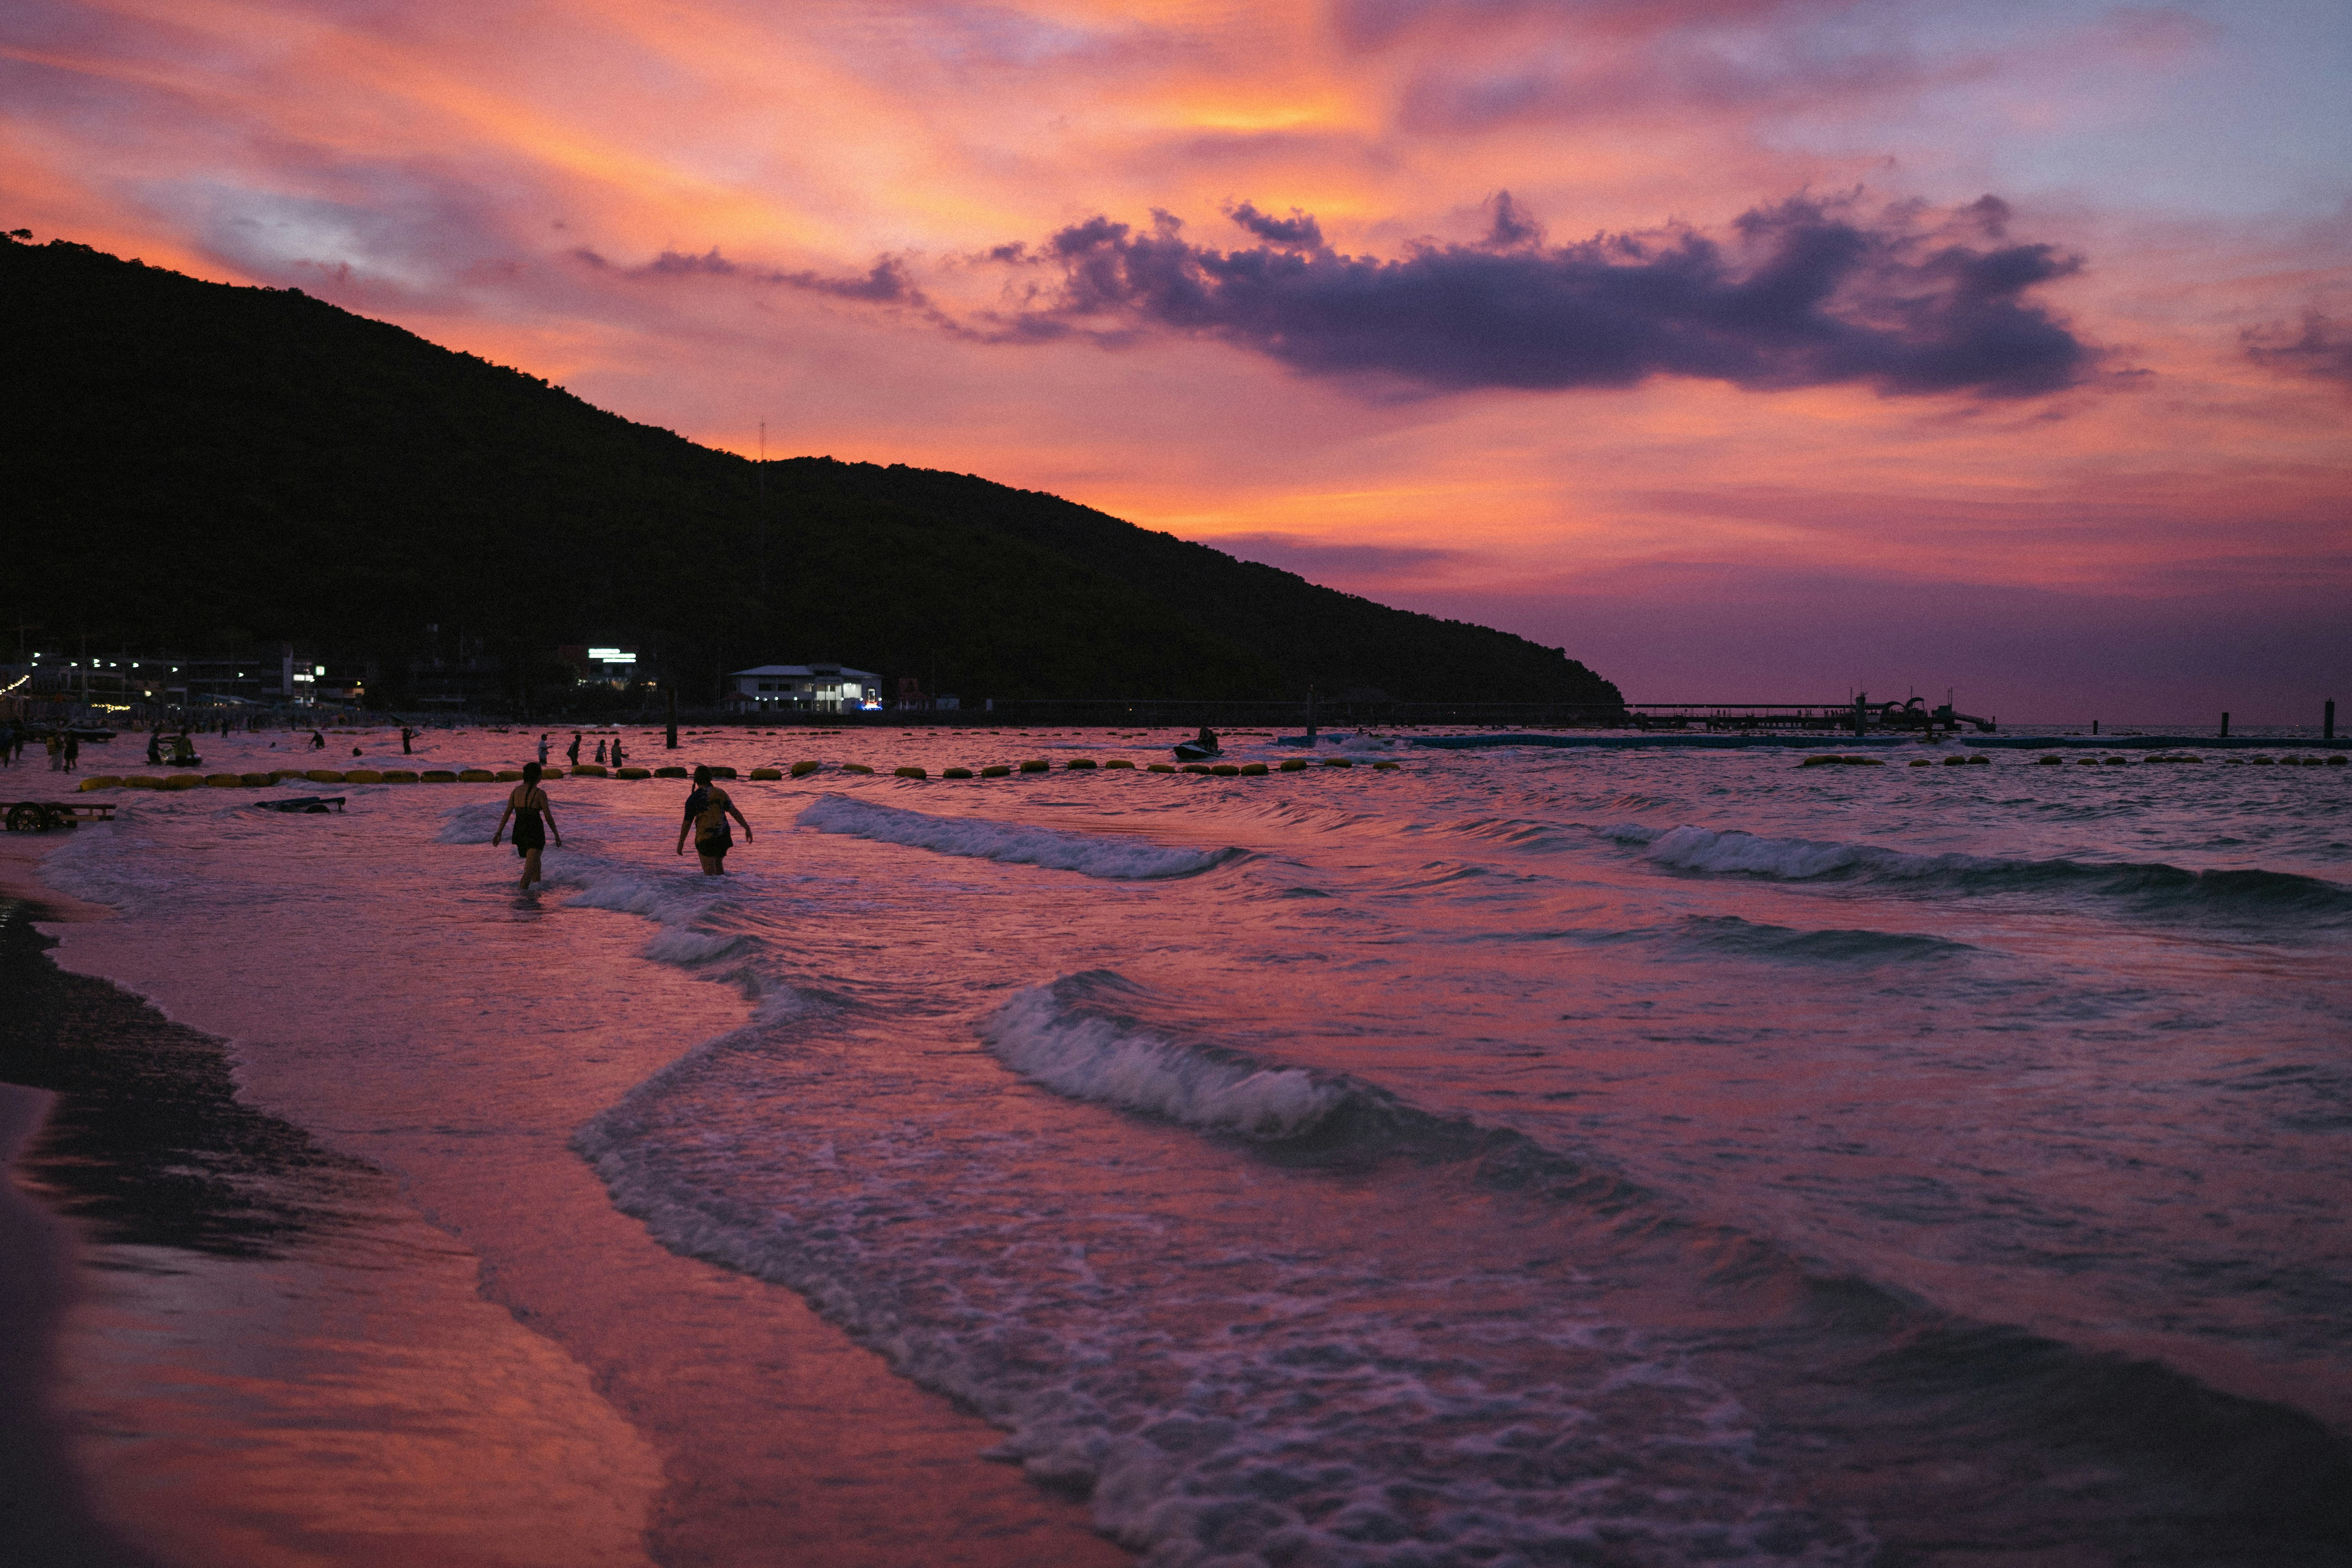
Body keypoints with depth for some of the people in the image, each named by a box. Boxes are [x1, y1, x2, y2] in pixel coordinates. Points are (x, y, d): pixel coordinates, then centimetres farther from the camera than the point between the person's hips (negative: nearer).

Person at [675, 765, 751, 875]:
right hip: (723, 836, 5)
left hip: (705, 838, -5)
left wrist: (681, 843, 1)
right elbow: (734, 812, -5)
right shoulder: (720, 793, 1)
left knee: (710, 871, -1)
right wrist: (747, 828, -2)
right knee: (718, 864, 25)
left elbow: (687, 823, -7)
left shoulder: (693, 799, -9)